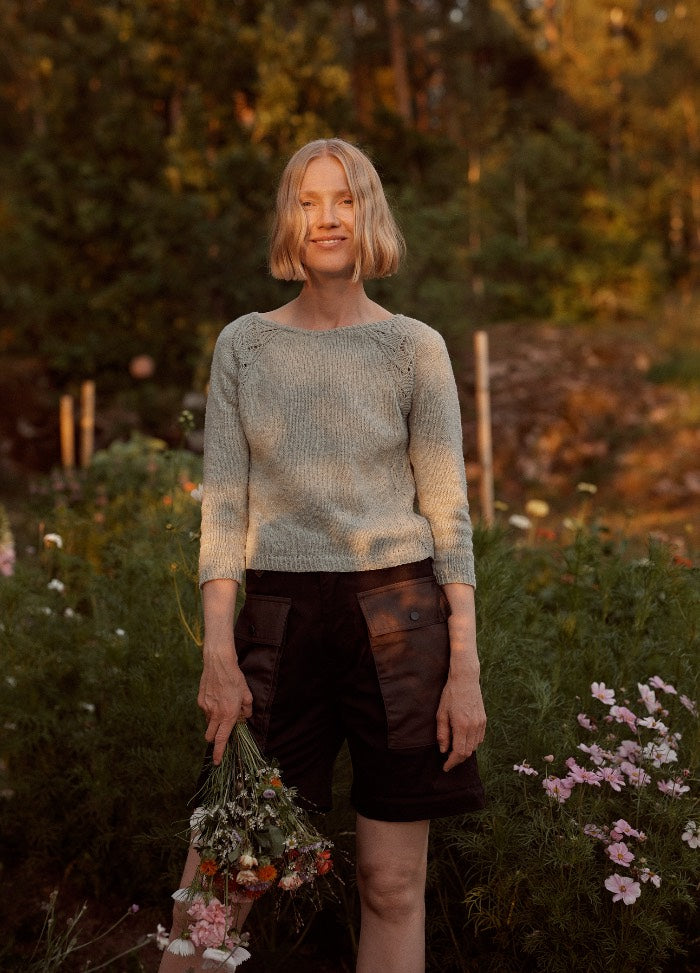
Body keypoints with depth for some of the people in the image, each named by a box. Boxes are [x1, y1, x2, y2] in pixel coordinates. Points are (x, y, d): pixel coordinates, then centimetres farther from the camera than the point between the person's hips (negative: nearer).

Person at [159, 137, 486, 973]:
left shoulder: (414, 348, 4)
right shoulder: (242, 345, 8)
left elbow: (448, 513, 2)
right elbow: (223, 503, 4)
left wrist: (465, 667, -4)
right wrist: (217, 649, -5)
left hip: (397, 617, 0)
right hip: (279, 619, 1)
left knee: (393, 884, 4)